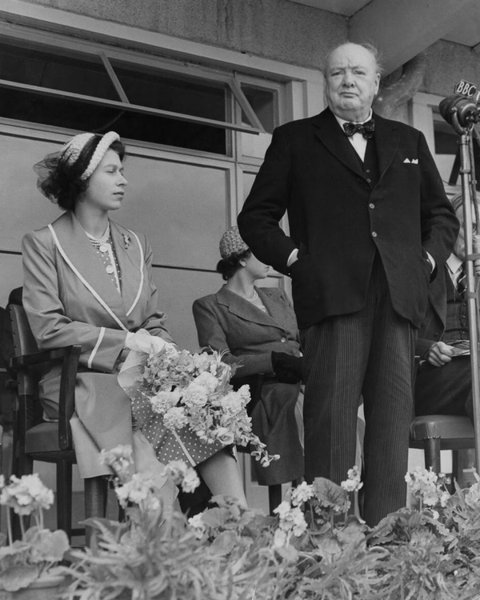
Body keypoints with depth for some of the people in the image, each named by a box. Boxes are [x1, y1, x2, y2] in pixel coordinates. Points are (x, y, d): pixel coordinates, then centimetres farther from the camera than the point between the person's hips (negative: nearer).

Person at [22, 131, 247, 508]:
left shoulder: (137, 245, 19)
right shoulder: (44, 244, 4)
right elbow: (48, 328, -7)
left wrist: (159, 350, -8)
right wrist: (125, 341, -13)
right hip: (81, 380, -4)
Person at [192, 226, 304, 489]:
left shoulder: (277, 297, 29)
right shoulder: (210, 306, 9)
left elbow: (306, 341, 21)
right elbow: (220, 363, -5)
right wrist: (276, 362, -18)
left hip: (303, 384, 5)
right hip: (261, 395, -5)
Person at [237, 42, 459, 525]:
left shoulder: (409, 141, 23)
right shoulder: (294, 140, 15)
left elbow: (442, 214, 26)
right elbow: (255, 216, 11)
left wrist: (428, 258, 9)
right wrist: (292, 257, -2)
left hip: (399, 294, 3)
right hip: (332, 292, -3)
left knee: (393, 415, 0)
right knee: (331, 413, -9)